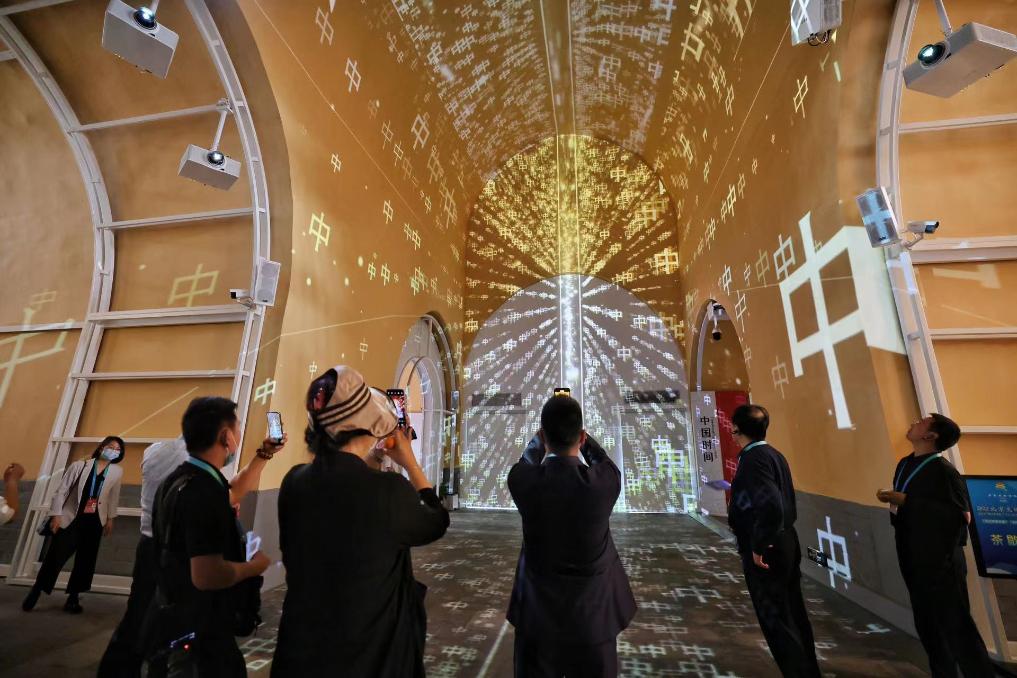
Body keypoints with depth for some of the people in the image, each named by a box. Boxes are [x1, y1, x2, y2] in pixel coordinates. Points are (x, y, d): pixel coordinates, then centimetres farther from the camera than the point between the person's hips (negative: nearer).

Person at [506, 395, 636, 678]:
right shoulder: (604, 482, -22)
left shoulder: (522, 480, -20)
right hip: (593, 610, 0)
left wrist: (544, 434, 23)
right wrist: (582, 435, 20)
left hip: (538, 609, 0)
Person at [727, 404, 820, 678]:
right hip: (785, 544, 9)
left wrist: (758, 547, -22)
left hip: (765, 551, -9)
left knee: (776, 622, 6)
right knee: (793, 616, 20)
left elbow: (771, 505, -33)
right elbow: (782, 500, 16)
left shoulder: (752, 459, -22)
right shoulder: (775, 455, 6)